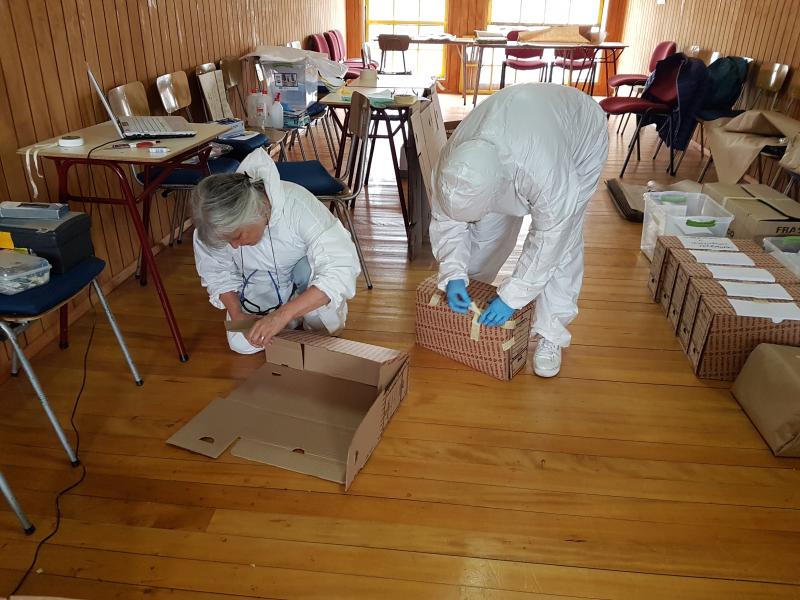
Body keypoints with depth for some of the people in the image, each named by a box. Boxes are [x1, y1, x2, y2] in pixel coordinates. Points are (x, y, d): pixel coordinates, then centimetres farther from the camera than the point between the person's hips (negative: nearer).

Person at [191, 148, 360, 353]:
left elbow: (342, 267, -45)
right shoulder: (216, 225, -25)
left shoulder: (297, 204, -38)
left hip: (306, 275, -3)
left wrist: (282, 314, -49)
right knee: (241, 344, -13)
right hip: (259, 287, 3)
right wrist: (237, 314, -21)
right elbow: (217, 273, -6)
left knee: (310, 269, -35)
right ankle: (298, 311, 11)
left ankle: (320, 333, -7)